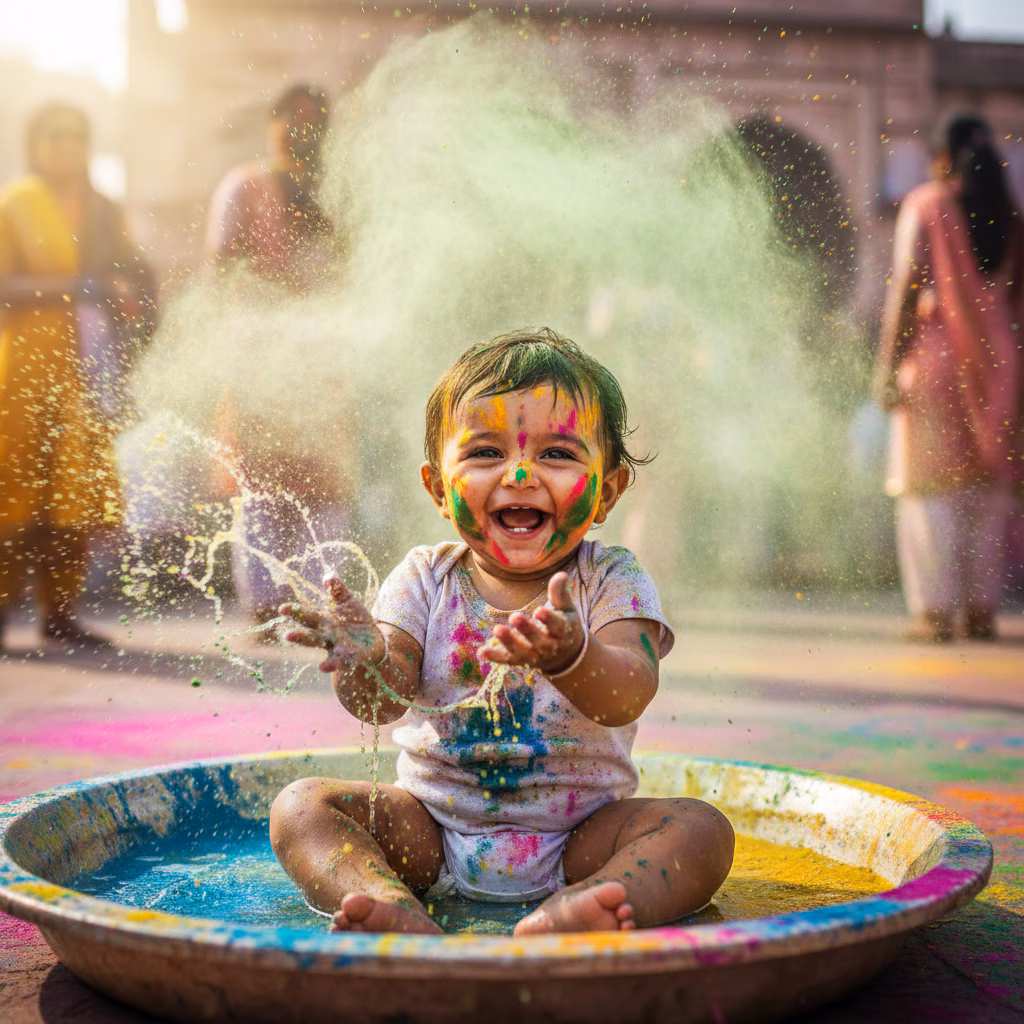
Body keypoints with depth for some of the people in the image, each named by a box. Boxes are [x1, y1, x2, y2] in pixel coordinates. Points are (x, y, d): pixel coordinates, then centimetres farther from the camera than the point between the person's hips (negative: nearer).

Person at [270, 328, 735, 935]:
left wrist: (570, 654, -49)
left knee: (701, 829, -25)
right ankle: (398, 911, -41)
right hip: (432, 832, 2)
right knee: (301, 806, -15)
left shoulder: (612, 581, -7)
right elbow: (384, 701, -14)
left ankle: (564, 918, -50)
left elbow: (629, 695, -26)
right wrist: (366, 661, -39)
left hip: (580, 833, -1)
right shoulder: (425, 579, -2)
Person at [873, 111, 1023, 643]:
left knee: (930, 485, 0)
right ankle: (981, 608, 9)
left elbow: (908, 286, -8)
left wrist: (888, 362, -6)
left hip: (934, 356, -4)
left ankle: (935, 611, -3)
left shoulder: (925, 205, -2)